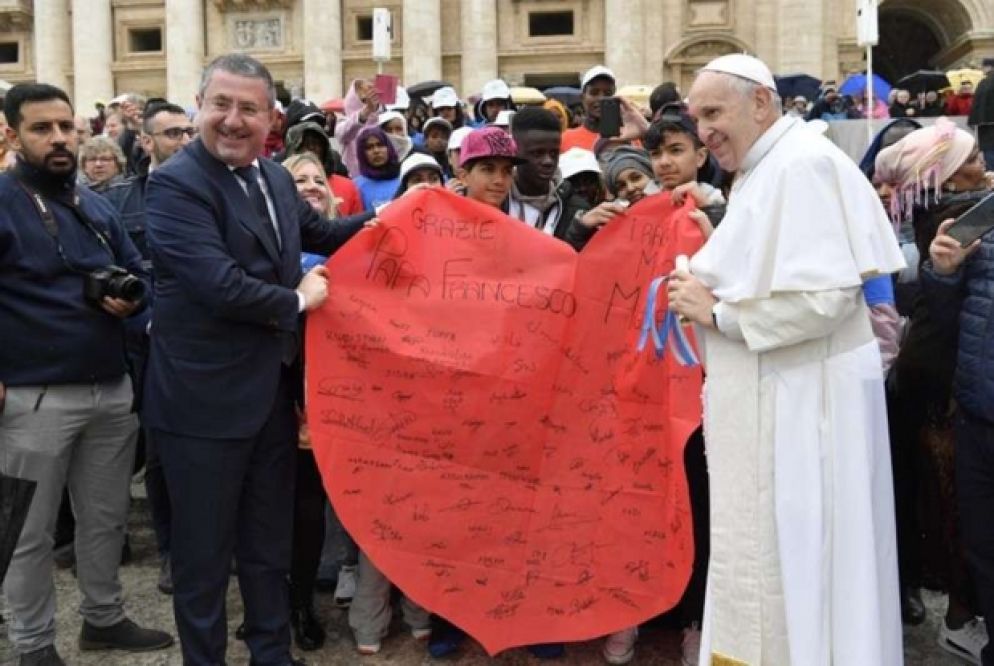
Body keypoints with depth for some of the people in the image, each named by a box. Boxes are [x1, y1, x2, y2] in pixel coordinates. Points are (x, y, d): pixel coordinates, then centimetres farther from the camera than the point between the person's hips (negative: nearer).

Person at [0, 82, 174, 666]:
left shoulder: (96, 206, 12)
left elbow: (137, 270, 22)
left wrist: (130, 298, -2)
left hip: (112, 389, 7)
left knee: (107, 516, 18)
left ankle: (105, 617, 36)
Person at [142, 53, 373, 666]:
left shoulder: (275, 178, 7)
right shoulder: (175, 184, -17)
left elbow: (318, 233, 24)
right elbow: (220, 284, -27)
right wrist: (297, 302, -12)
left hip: (274, 389, 8)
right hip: (205, 398, -7)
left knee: (270, 540, 21)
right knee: (204, 548, 9)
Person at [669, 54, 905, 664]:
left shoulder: (802, 163, -16)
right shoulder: (767, 169, 15)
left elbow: (825, 295, -25)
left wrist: (716, 312, -16)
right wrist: (710, 289, 6)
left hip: (801, 400, -10)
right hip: (770, 396, 10)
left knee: (787, 564, 0)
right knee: (763, 558, 17)